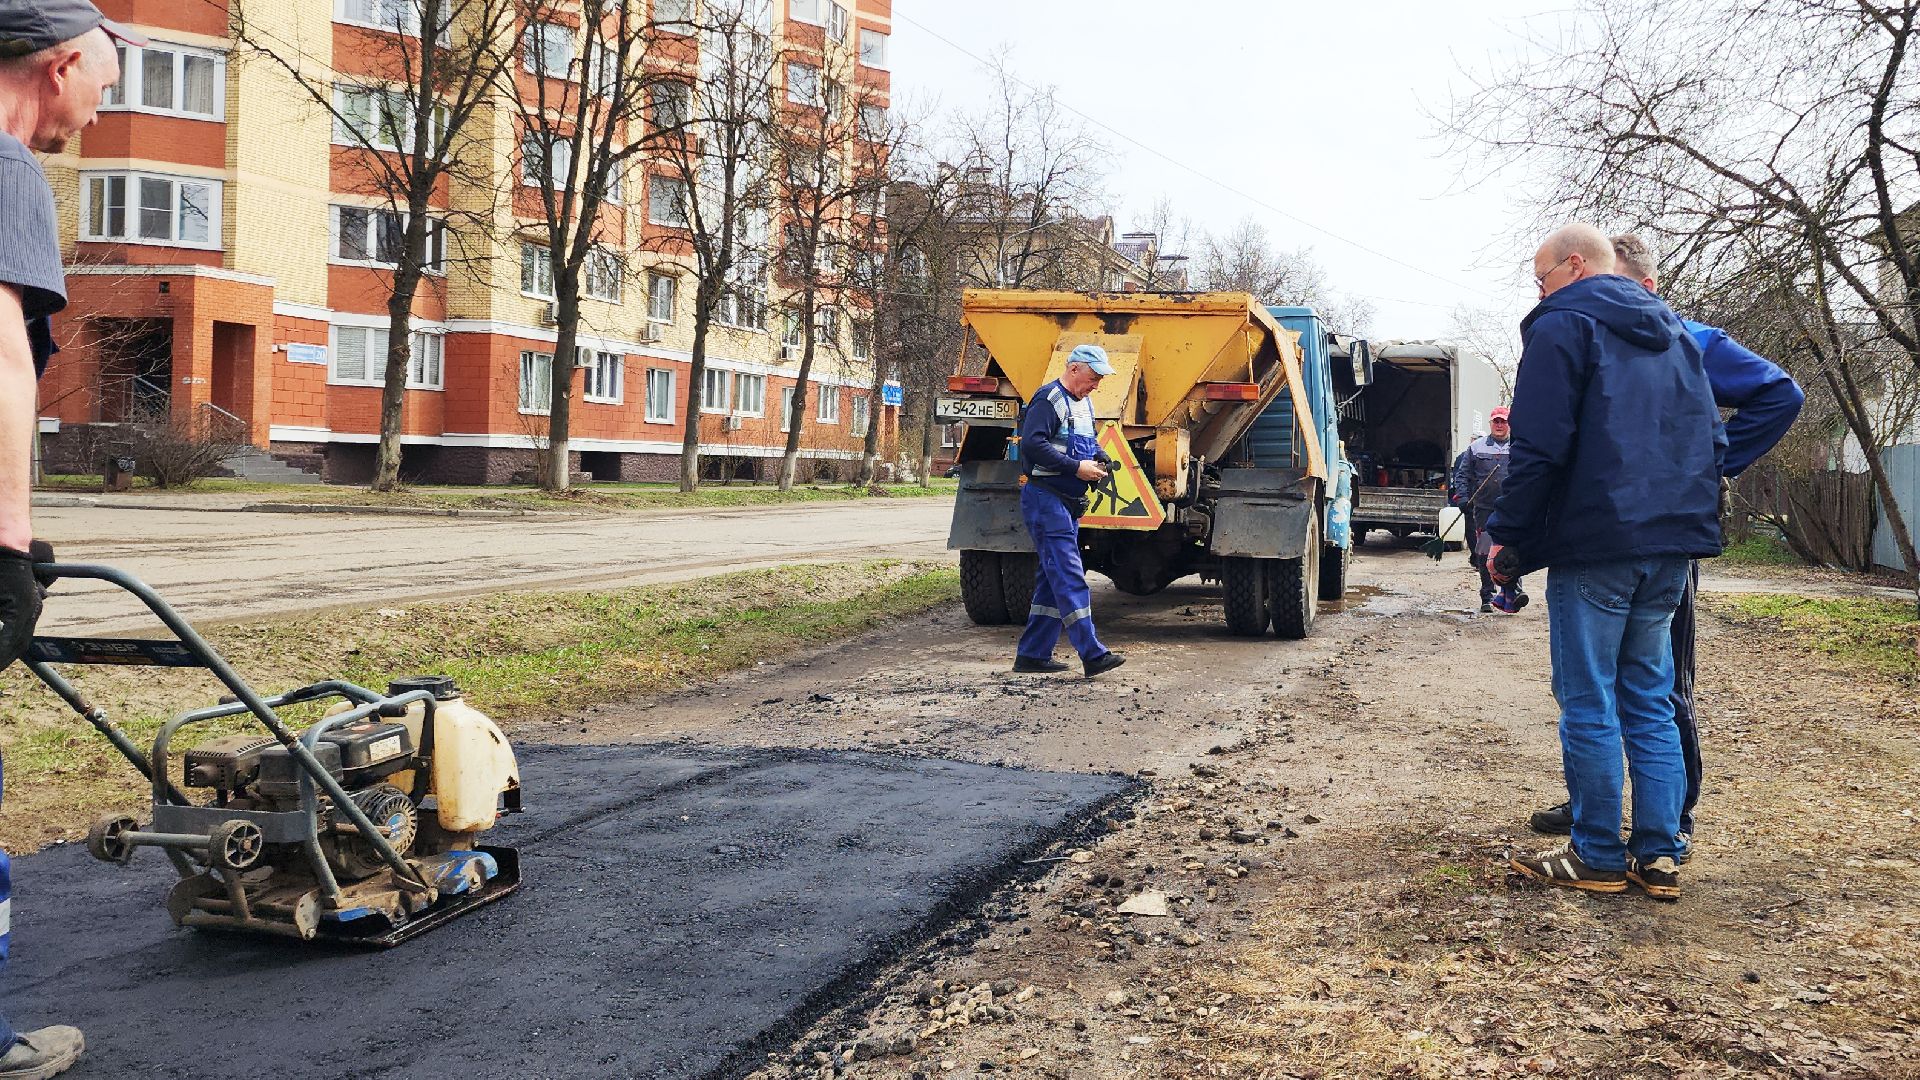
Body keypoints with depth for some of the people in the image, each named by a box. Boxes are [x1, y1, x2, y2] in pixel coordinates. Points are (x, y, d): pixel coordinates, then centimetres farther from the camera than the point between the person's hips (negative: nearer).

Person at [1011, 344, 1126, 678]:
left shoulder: (1084, 404, 19)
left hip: (1068, 501, 10)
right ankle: (1092, 654, -16)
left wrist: (1098, 460, 7)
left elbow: (1089, 442, 30)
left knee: (1054, 579, 10)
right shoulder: (1049, 400, -12)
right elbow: (1032, 445, -23)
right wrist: (1076, 467, -21)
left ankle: (1032, 654, 15)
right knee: (1069, 577, -13)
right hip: (1045, 497, -10)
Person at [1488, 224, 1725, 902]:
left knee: (1589, 706, 0)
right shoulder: (1675, 334, 19)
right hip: (1671, 548, 8)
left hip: (1595, 545, -7)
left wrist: (1507, 538, -7)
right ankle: (1659, 857, 13)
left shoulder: (1562, 325, -6)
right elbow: (1710, 441, 20)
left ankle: (1598, 858, 6)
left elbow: (1539, 449, -14)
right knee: (1649, 701, 13)